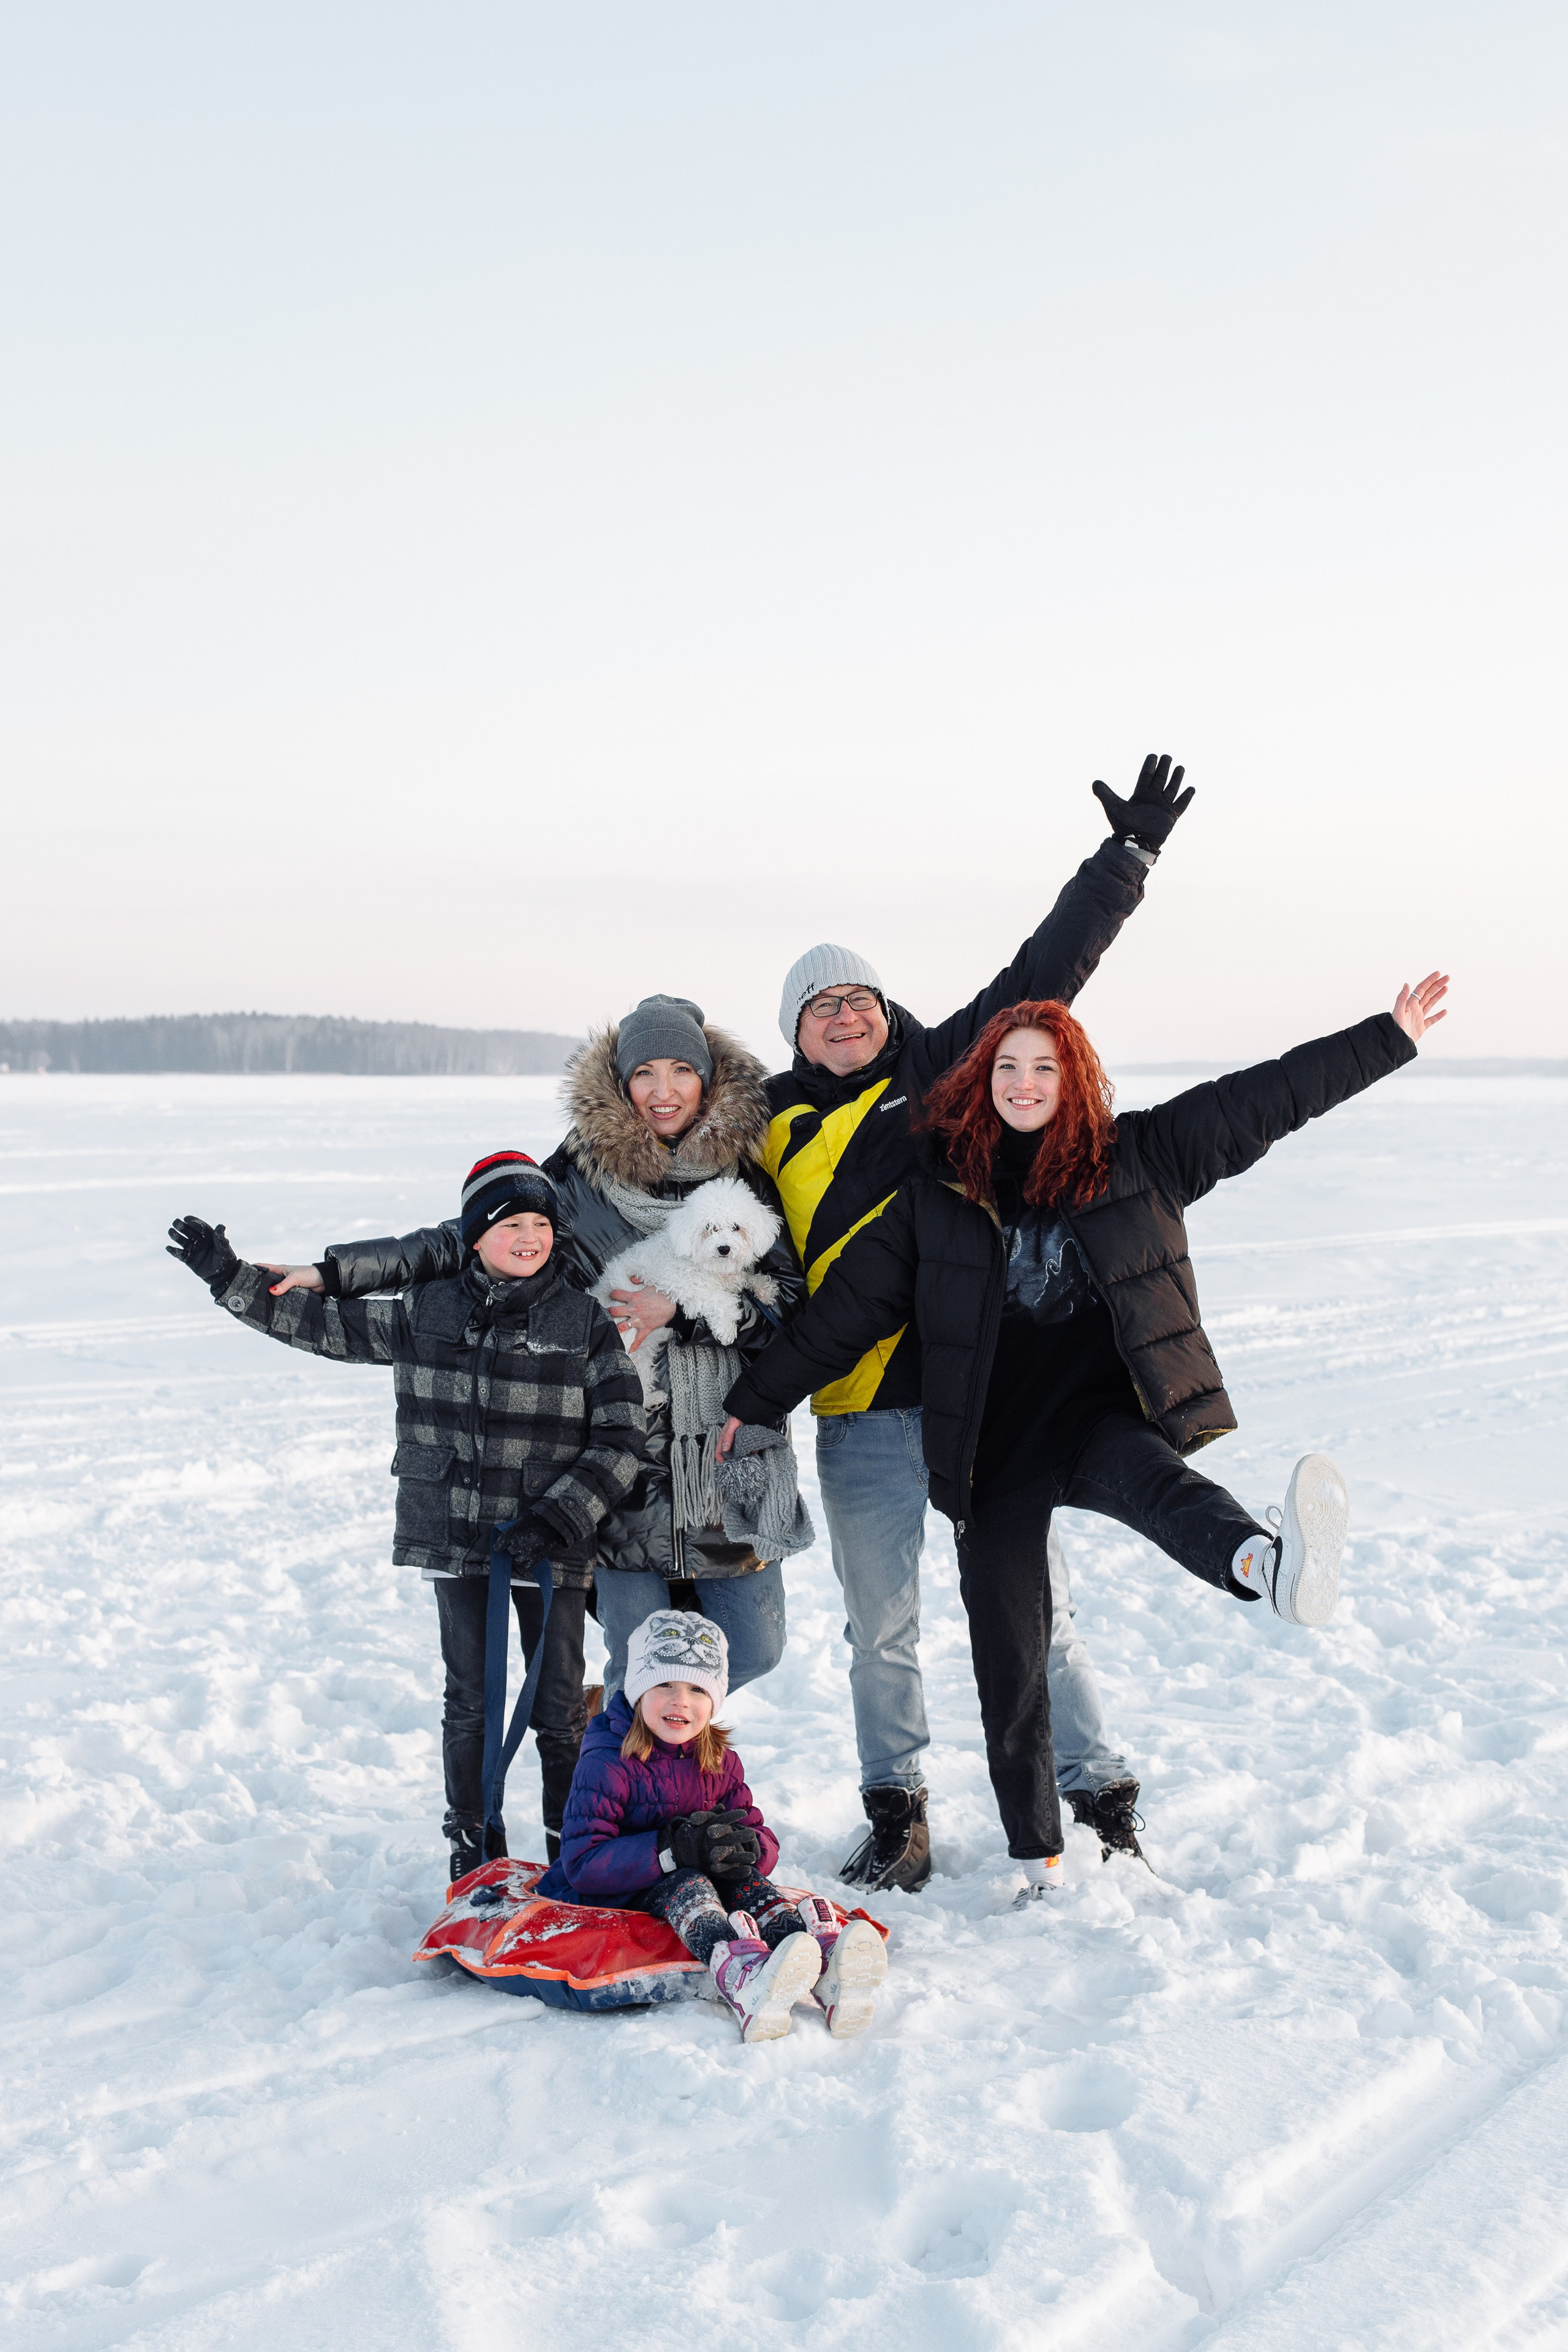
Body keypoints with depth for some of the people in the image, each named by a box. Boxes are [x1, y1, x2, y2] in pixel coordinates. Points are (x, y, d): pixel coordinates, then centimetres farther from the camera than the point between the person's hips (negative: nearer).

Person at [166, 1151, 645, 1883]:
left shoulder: (587, 1325, -5)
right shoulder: (427, 1313, 2)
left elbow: (620, 1439, -6)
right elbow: (325, 1324, 13)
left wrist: (558, 1519, -15)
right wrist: (229, 1276, 9)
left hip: (549, 1543, -2)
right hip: (455, 1541, 2)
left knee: (558, 1709, 5)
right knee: (468, 1703, 10)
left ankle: (574, 1854, 21)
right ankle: (473, 1851, 25)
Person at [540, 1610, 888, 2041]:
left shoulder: (722, 1763, 9)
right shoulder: (605, 1766, -10)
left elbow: (764, 1840, 4)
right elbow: (583, 1864, -20)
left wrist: (745, 1846, -23)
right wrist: (675, 1849, -31)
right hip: (614, 1902, -5)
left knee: (747, 1882, -25)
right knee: (684, 1886, -34)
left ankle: (828, 1975, -55)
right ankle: (743, 1984, -68)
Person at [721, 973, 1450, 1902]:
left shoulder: (1139, 1157, 4)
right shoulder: (937, 1192, 4)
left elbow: (1267, 1098, 4)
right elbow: (844, 1312, 10)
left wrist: (1390, 1039, 2)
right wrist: (753, 1401, 13)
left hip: (1106, 1416, -1)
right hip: (995, 1449, 2)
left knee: (1152, 1477, -37)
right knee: (1010, 1663, 3)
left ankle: (1271, 1565, -71)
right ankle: (1039, 1859, 18)